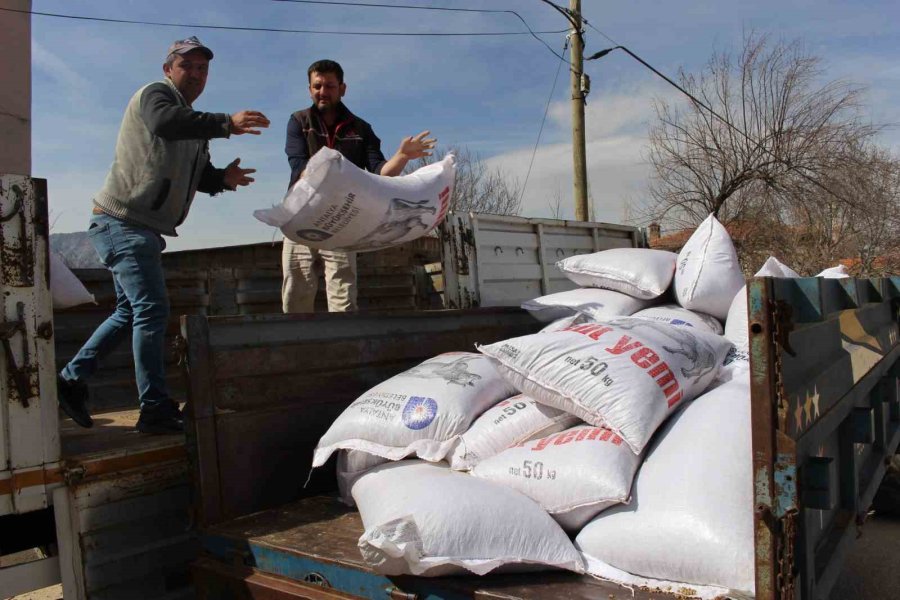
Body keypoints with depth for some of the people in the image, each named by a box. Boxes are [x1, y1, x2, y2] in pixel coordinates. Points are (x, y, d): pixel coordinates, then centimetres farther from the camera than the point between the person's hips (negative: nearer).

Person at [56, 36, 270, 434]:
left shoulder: (191, 122, 21)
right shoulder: (156, 94, -7)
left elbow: (198, 175, 15)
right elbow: (165, 122, -32)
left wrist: (223, 178, -8)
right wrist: (226, 123, -45)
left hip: (141, 229, 10)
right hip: (122, 221, -10)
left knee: (132, 312, 17)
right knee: (152, 310, -14)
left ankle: (71, 380, 26)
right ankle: (156, 411, -12)